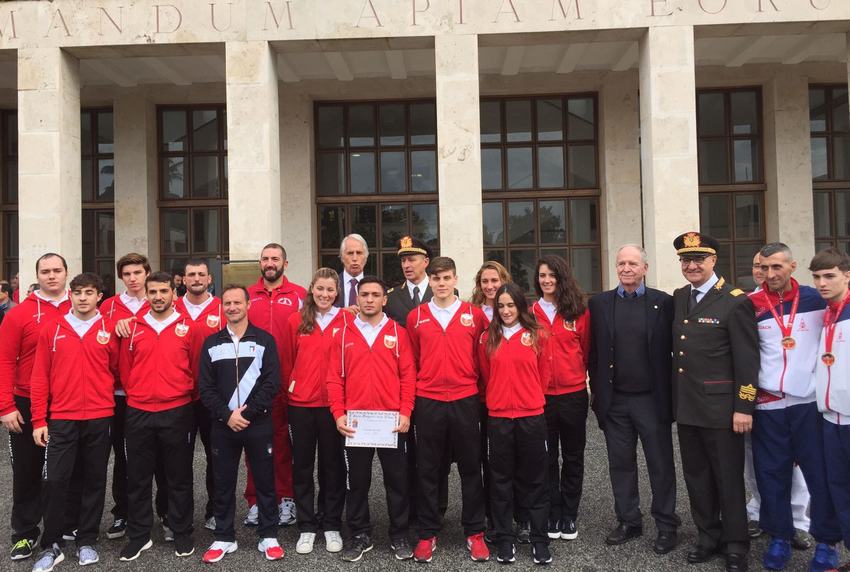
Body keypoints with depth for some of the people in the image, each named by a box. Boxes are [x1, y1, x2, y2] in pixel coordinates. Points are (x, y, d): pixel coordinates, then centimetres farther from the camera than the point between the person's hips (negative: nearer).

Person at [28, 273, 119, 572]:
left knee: (94, 480, 8)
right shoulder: (52, 330, 2)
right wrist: (39, 420, -1)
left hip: (100, 418, 0)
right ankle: (52, 545, 16)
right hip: (61, 419, 0)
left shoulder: (110, 331, 1)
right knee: (55, 481, 1)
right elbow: (40, 376, 2)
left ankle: (87, 541, 22)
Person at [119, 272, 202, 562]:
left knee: (179, 477, 8)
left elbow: (197, 368, 3)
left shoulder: (188, 328, -2)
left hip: (177, 413, -2)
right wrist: (134, 394, 8)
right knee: (137, 478, 10)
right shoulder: (133, 328, 4)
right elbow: (125, 367, 10)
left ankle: (182, 534, 21)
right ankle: (138, 535, 24)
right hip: (139, 414, 2)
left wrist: (186, 398, 5)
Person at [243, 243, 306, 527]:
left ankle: (285, 499, 17)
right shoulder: (247, 295, 9)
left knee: (284, 439, 4)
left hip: (287, 381, -2)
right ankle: (255, 501, 18)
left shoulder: (299, 295, 3)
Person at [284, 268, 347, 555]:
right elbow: (287, 359, 8)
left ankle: (332, 526, 23)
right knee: (302, 466, 9)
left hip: (333, 404, -1)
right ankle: (307, 527, 22)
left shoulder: (346, 321, -3)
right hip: (300, 403, 2)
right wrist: (289, 386, 8)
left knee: (333, 465, 10)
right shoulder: (296, 320, 2)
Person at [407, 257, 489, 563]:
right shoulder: (415, 317, 4)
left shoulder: (475, 314, 1)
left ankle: (474, 533, 21)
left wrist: (479, 389, 8)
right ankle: (427, 534, 20)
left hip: (465, 401, 0)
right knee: (428, 471, 8)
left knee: (470, 469, 8)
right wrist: (412, 396, 8)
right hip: (428, 403, 1)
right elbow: (412, 361, 10)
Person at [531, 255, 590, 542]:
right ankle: (552, 515, 22)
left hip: (573, 393, 1)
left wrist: (592, 383, 2)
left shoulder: (579, 311, 2)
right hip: (540, 395, 0)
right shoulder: (530, 312, 1)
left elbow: (587, 350, 5)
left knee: (573, 456, 11)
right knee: (547, 458, 9)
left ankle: (569, 516, 24)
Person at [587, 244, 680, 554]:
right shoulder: (599, 303, 3)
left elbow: (672, 351, -1)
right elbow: (594, 354, 4)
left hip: (652, 399, -2)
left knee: (661, 465, 8)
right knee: (621, 464, 12)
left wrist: (669, 396, -4)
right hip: (614, 401, 2)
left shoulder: (663, 302, -2)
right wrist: (599, 394, 1)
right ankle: (628, 521, 27)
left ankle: (666, 525, 23)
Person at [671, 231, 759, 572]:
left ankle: (735, 544, 23)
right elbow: (675, 348, 10)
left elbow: (747, 359, -11)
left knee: (729, 477, 7)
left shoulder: (735, 302, -9)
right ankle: (708, 536, 30)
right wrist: (673, 398, 6)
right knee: (696, 476, 14)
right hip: (686, 406, 6)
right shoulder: (678, 299, 9)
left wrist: (744, 408, -14)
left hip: (720, 407, -6)